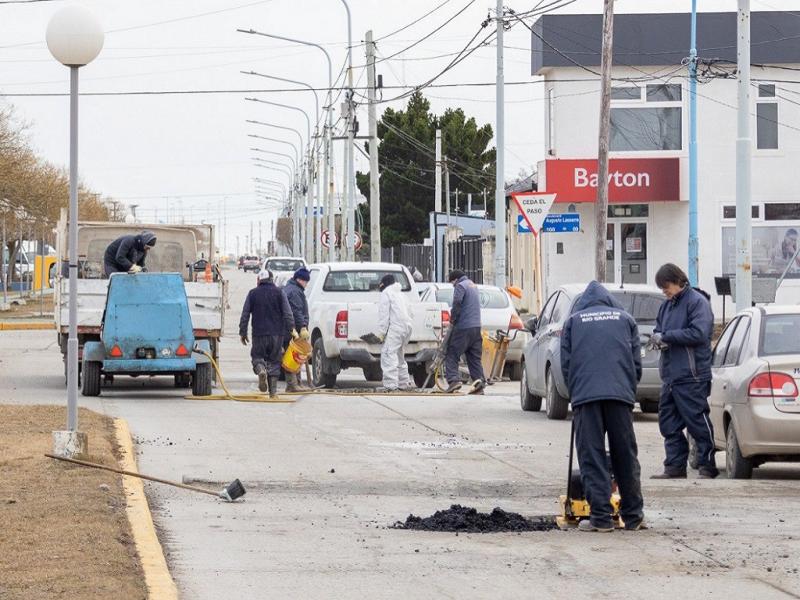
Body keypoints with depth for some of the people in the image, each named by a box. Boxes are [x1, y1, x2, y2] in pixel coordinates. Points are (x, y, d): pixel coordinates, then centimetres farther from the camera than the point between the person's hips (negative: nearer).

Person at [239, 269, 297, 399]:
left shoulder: (252, 294, 4)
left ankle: (261, 369, -23)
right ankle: (273, 391, 5)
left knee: (257, 356, 12)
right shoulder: (279, 293, 3)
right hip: (276, 334, 1)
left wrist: (242, 332, 8)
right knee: (274, 361, 9)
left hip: (259, 334, -1)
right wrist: (292, 328, -8)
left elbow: (245, 314, 3)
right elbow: (287, 312, -6)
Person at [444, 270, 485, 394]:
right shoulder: (473, 286, 22)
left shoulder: (461, 286, -6)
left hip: (463, 328, -8)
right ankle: (479, 381, -2)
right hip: (476, 327, 8)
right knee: (475, 357, 8)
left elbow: (457, 304, -18)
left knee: (452, 354, -3)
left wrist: (452, 320, -6)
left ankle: (453, 379, -15)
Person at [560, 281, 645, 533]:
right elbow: (636, 363, 15)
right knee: (625, 456, 9)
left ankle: (600, 517, -6)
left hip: (585, 395, -1)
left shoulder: (573, 320, 18)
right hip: (620, 393, 1)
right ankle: (632, 516, 12)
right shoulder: (625, 319, 20)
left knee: (591, 457, 0)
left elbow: (565, 363, 14)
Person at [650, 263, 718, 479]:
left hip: (691, 376, -8)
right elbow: (659, 330, 23)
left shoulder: (697, 302, -8)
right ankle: (675, 467, 14)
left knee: (698, 422, -4)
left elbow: (698, 333, -18)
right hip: (669, 376, 8)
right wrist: (657, 338, -2)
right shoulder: (667, 305, 17)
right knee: (669, 423, 8)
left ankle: (707, 466, 3)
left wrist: (666, 336, -15)